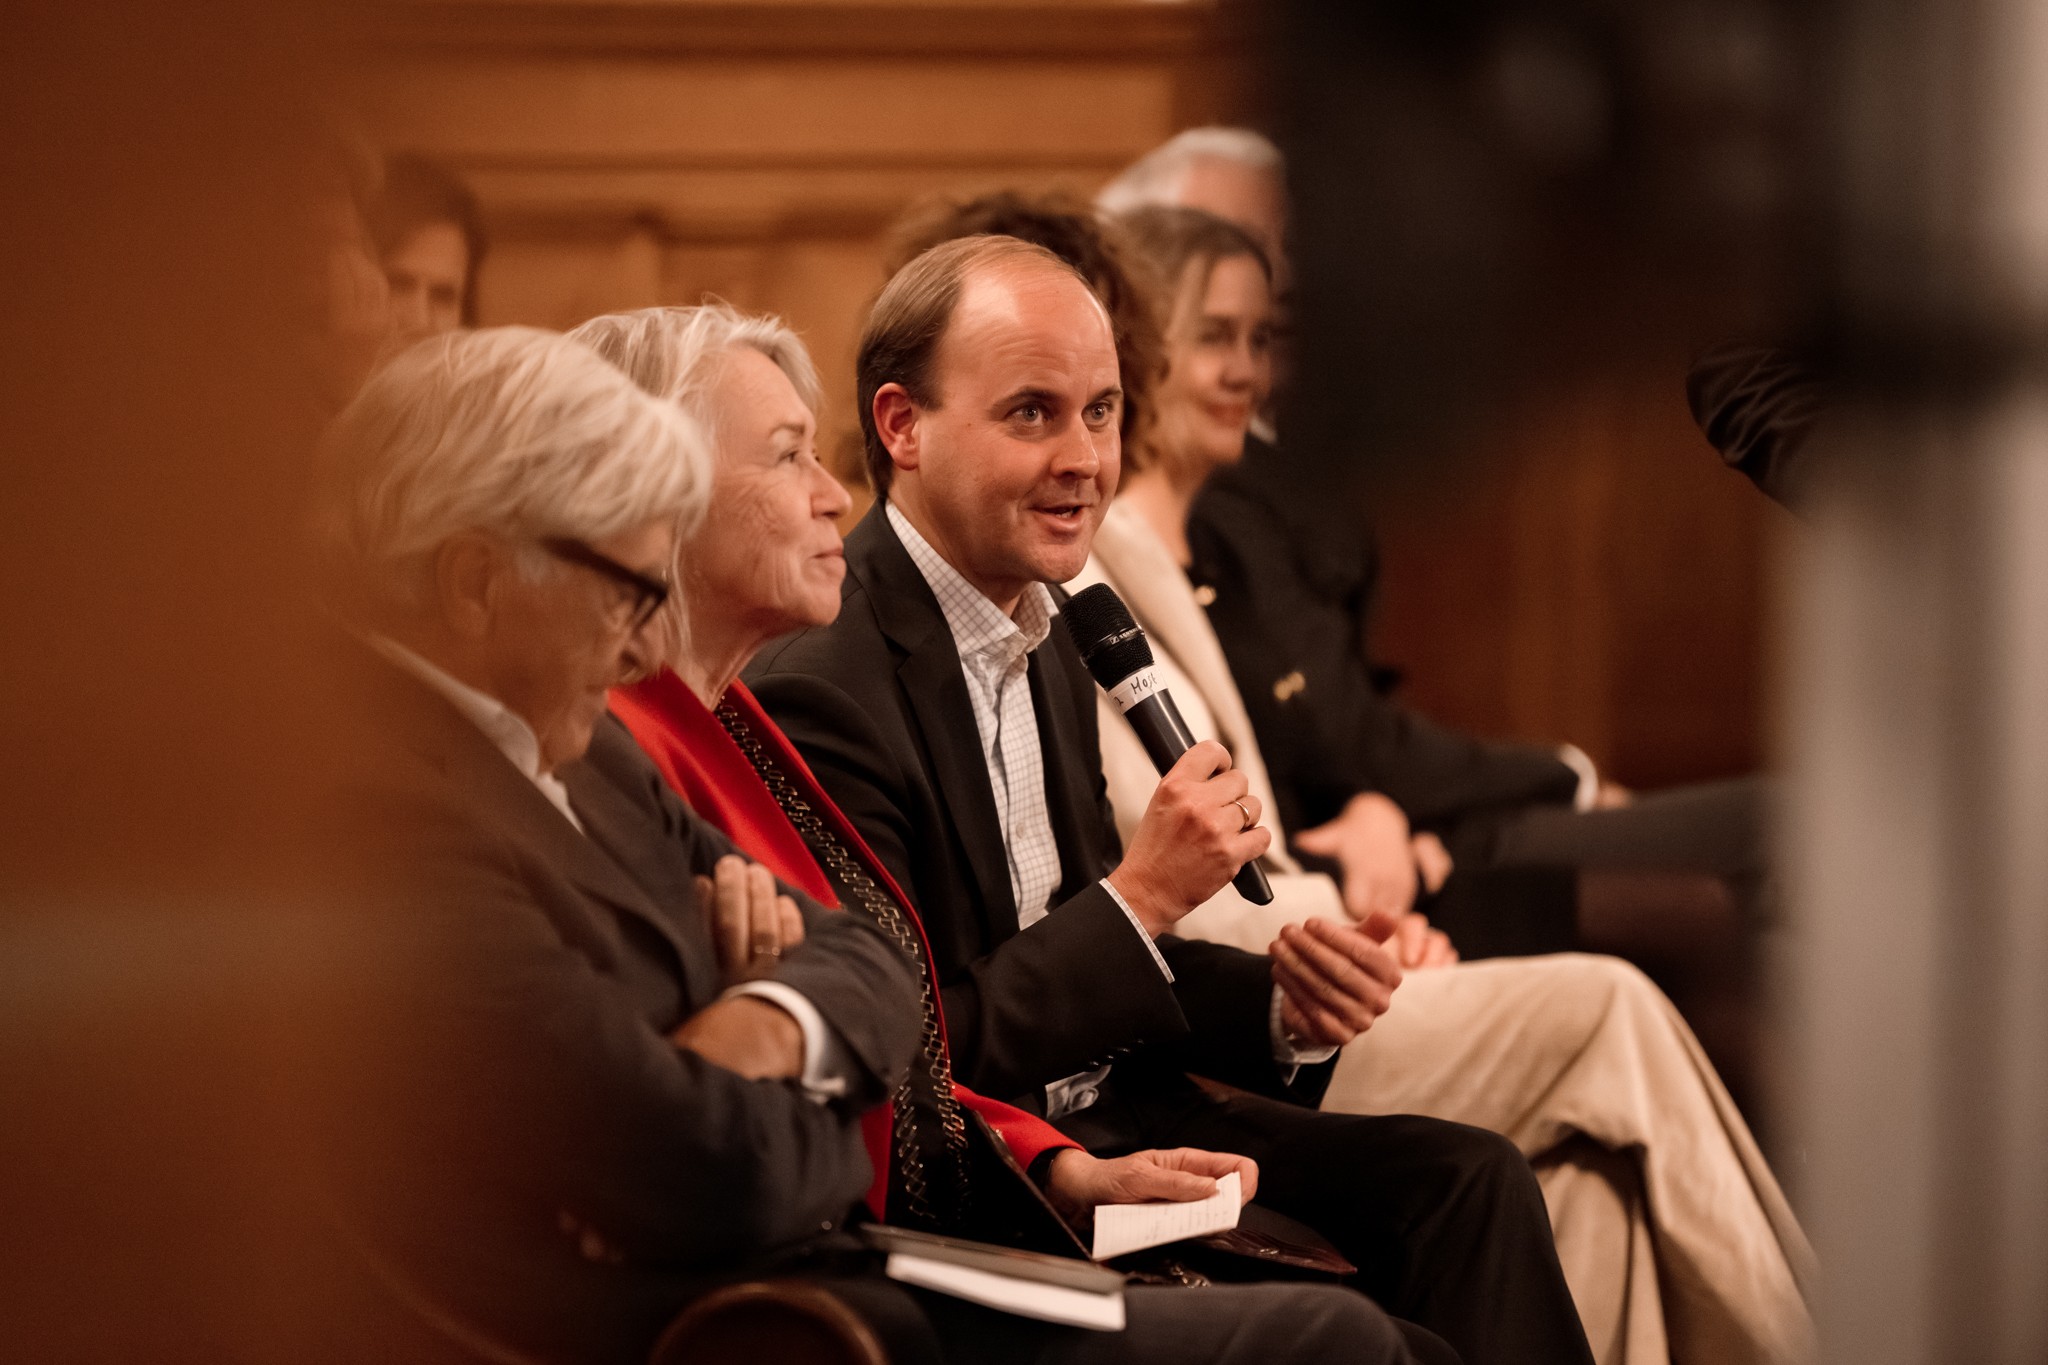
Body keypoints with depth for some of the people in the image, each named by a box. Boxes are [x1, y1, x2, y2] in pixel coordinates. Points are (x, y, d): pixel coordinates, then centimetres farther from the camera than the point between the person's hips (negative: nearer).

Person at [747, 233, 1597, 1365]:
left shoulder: (1046, 642, 12)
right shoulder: (818, 686, -19)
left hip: (1107, 1117, 9)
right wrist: (1141, 895, -19)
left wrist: (1283, 1007, 0)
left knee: (1465, 1178, -6)